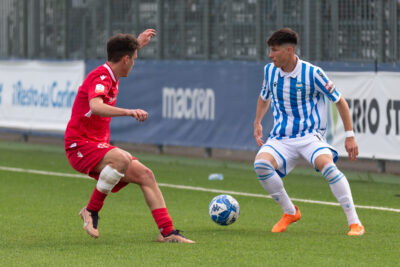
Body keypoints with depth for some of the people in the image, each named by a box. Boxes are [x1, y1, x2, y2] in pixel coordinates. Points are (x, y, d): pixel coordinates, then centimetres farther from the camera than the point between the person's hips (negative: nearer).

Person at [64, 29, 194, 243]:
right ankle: (91, 211, -20)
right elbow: (96, 107, -40)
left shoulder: (109, 75, 13)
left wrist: (137, 44, 47)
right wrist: (128, 112, -52)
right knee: (122, 159, -37)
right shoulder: (100, 77, -18)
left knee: (145, 175, -1)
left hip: (99, 146, 10)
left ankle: (167, 232, -3)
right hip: (80, 146, -10)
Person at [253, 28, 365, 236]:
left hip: (310, 136, -4)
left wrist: (349, 135, -1)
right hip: (280, 138, 4)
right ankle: (290, 213, -4)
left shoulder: (312, 73, -10)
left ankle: (354, 222, -26)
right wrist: (257, 123, 21)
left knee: (326, 164, -34)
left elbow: (339, 101, 0)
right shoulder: (269, 71, 4)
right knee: (261, 163, -27)